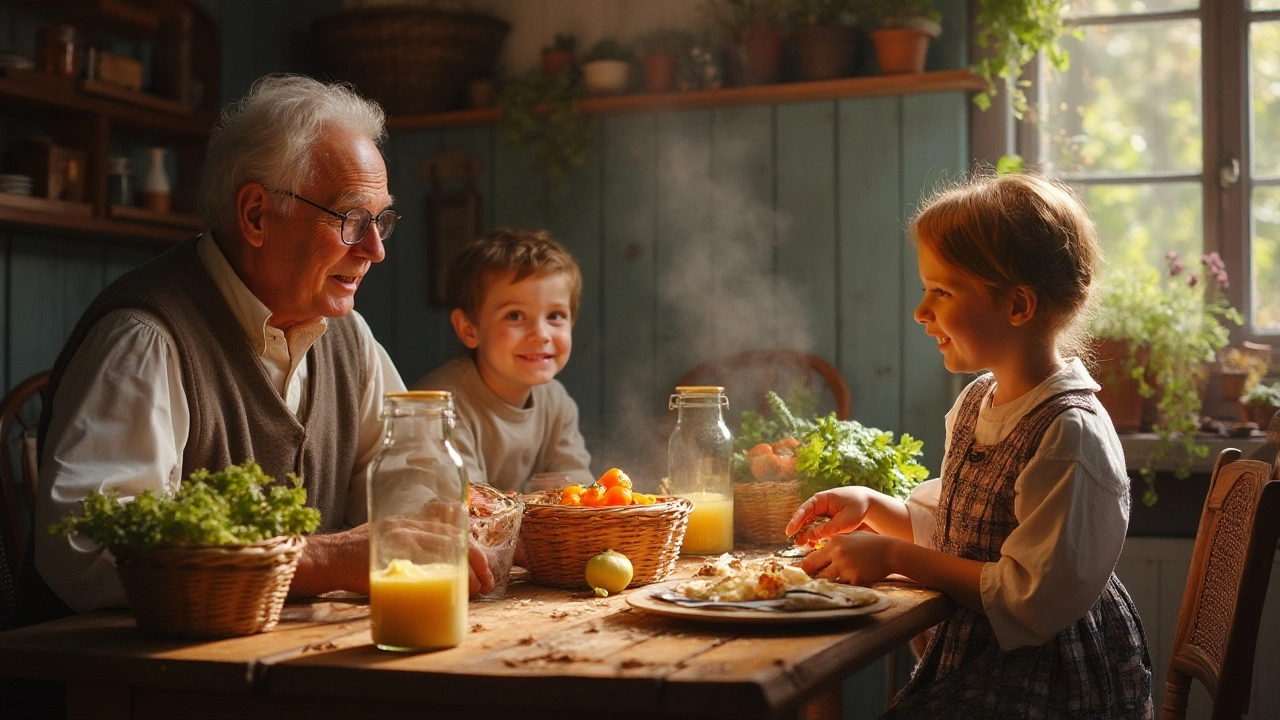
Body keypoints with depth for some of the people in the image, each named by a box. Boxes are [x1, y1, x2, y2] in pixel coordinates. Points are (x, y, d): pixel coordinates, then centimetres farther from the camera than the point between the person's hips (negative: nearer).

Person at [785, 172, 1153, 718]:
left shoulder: (1070, 434, -20)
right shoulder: (976, 403, 8)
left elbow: (1037, 600, -22)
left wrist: (896, 557, -18)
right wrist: (871, 506, 2)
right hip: (972, 655, 8)